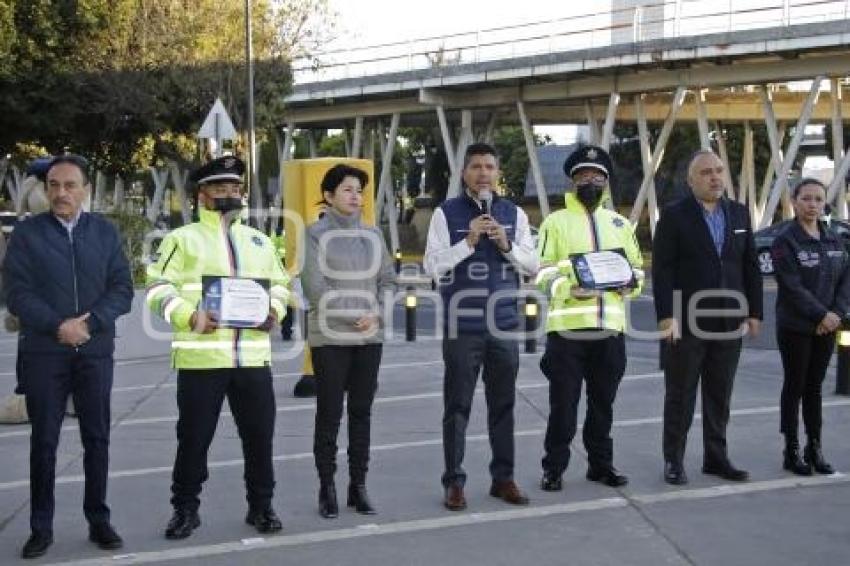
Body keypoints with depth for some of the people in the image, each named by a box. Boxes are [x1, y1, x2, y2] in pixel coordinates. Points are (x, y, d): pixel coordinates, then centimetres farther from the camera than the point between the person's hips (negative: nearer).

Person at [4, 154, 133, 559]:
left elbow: (122, 289, 0)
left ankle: (99, 521, 18)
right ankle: (41, 528, 14)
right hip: (43, 354, -1)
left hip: (95, 352, 2)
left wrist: (90, 323, -15)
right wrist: (58, 326, -18)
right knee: (44, 441, 5)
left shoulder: (105, 232, 5)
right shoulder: (27, 233, 0)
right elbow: (17, 294, -6)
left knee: (97, 438, 7)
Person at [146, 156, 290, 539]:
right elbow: (159, 288, -3)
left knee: (259, 435, 8)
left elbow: (280, 283, 22)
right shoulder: (184, 238, 4)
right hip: (201, 356, -4)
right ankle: (186, 509, 17)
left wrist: (275, 310, 0)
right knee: (194, 437, 3)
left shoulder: (258, 240, 18)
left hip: (253, 356, 4)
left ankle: (261, 506, 22)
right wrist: (190, 316, -19)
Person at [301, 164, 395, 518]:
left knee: (362, 412, 8)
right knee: (329, 414, 0)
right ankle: (327, 488, 8)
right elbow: (314, 286, -9)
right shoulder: (315, 233, -3)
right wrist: (353, 314, -12)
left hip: (370, 337, 4)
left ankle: (358, 485, 15)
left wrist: (377, 314, -8)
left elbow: (387, 280, 9)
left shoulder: (373, 234, 11)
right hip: (329, 337, -4)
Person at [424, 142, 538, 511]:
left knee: (503, 404, 11)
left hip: (504, 324, 3)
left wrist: (507, 245, -11)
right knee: (457, 407, 3)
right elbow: (432, 266, -7)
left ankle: (503, 477, 21)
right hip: (462, 325, -3)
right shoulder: (446, 213, -2)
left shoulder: (514, 214, 8)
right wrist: (468, 242, -18)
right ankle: (454, 481, 10)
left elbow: (532, 265, 7)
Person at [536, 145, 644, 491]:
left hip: (610, 328, 4)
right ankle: (554, 468, 9)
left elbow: (637, 267, 18)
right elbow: (543, 272, -3)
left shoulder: (620, 224, 15)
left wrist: (630, 282, -4)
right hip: (567, 328, -4)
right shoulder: (556, 222, 3)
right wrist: (570, 288, -21)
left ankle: (601, 464, 24)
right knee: (563, 404, -1)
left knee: (603, 402, 12)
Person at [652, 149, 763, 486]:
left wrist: (754, 312, 7)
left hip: (729, 321, 4)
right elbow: (662, 270, -9)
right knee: (680, 396, 5)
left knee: (720, 396, 11)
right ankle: (674, 460, 13)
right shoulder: (674, 216, -5)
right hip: (687, 322, -4)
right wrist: (666, 315, -15)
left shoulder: (739, 214, 10)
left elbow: (750, 267, 11)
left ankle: (716, 457, 21)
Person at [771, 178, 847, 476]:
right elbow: (792, 287, -15)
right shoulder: (786, 240, -9)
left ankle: (814, 448, 17)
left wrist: (837, 313, -8)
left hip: (827, 327, 5)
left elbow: (845, 278, 6)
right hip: (795, 327, -5)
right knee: (795, 386, 3)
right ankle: (792, 451, 10)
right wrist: (821, 315, -17)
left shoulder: (833, 239, 8)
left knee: (814, 386, 10)